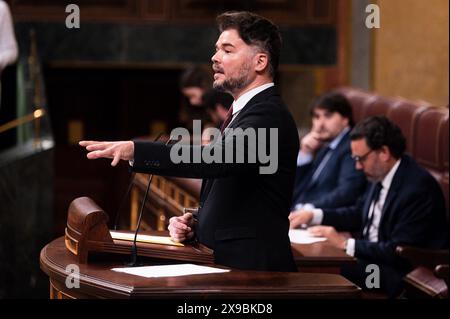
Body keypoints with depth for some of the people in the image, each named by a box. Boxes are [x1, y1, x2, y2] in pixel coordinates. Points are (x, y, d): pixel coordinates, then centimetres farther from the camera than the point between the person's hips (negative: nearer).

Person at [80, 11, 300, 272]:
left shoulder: (269, 115, -13)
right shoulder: (244, 113, 20)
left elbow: (218, 158, -30)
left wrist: (135, 150, -36)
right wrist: (195, 224, 7)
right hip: (223, 264, 9)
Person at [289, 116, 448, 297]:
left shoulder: (417, 188, -23)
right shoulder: (381, 175, 3)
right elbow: (359, 214, 21)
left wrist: (345, 244, -21)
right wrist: (313, 216, 7)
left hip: (399, 273, -9)